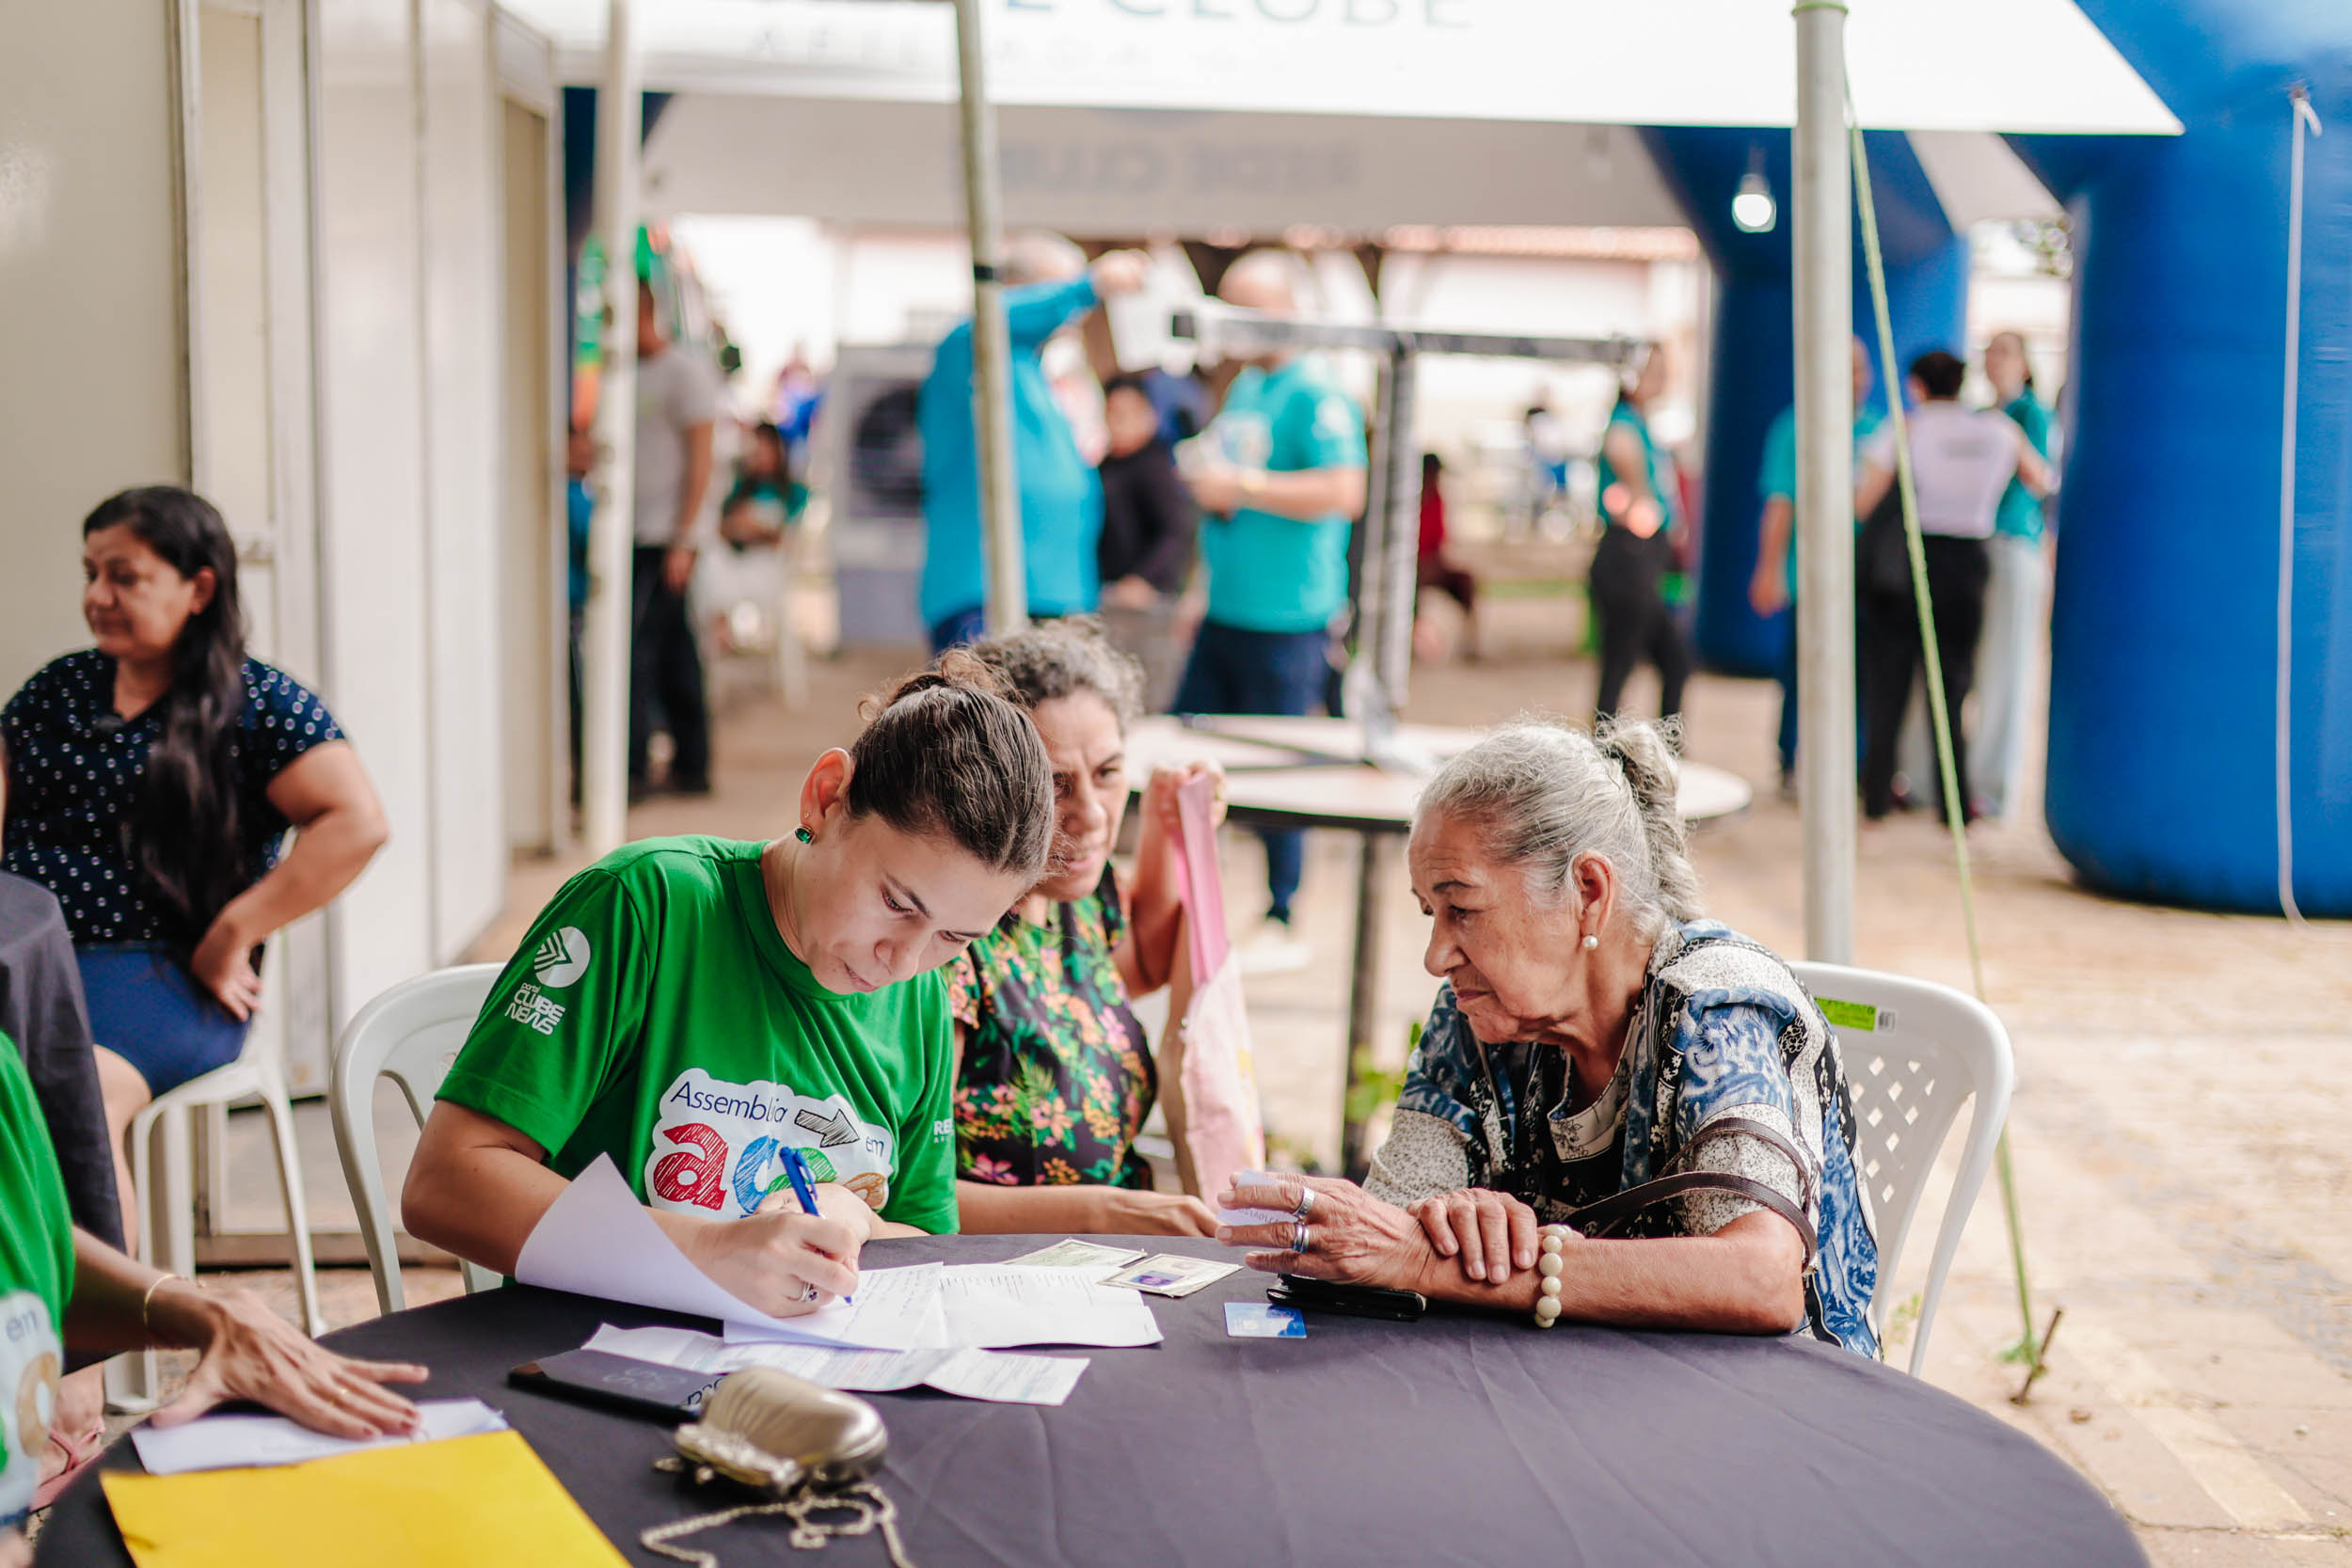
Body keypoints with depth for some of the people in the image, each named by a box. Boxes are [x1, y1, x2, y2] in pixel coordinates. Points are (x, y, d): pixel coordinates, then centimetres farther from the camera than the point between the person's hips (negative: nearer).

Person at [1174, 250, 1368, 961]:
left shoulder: (1315, 392, -12)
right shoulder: (1244, 388, 15)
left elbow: (1344, 492, -23)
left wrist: (1242, 487, -20)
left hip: (1287, 621, -9)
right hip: (1225, 613, 9)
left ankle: (1281, 924, 10)